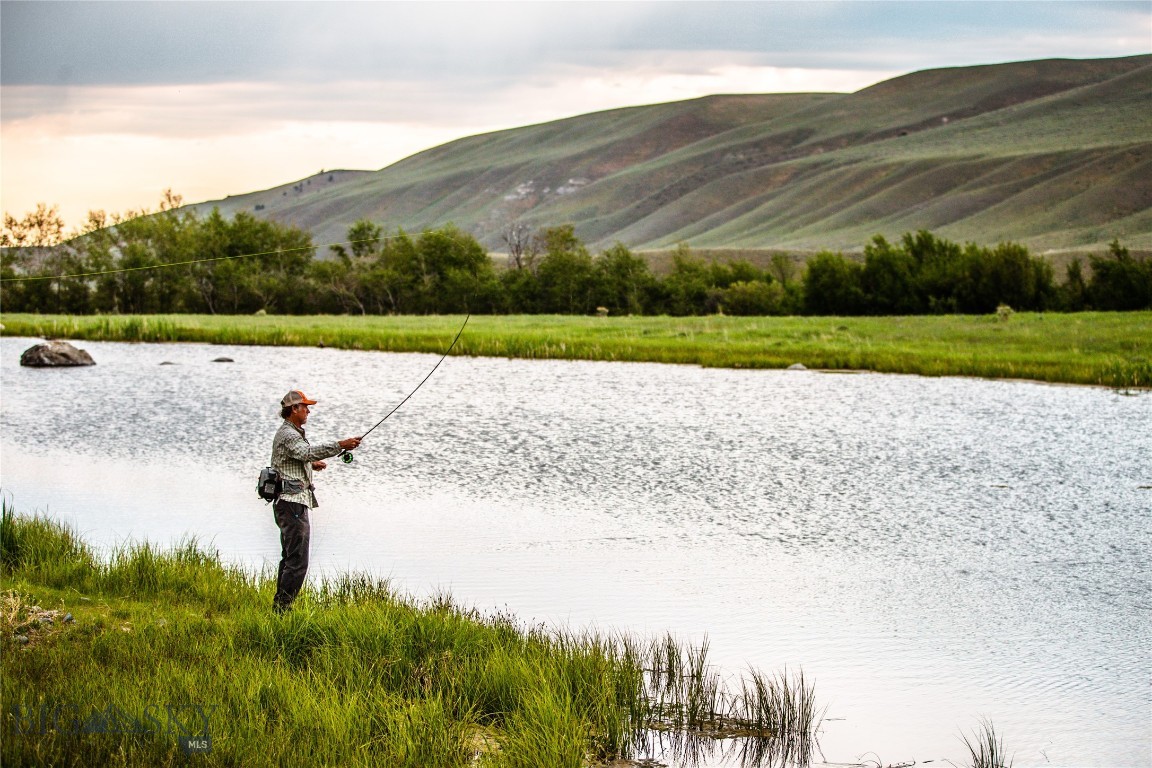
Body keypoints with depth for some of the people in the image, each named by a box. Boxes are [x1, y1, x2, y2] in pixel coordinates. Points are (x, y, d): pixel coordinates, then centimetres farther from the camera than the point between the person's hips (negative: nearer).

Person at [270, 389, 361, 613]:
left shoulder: (289, 433, 20)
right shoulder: (288, 435, -14)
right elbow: (308, 451, -33)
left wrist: (310, 464, 19)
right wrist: (340, 445, -37)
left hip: (289, 504, 11)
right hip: (293, 503, -11)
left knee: (289, 559, 16)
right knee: (298, 562, -13)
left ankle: (279, 607, 21)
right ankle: (281, 608, -13)